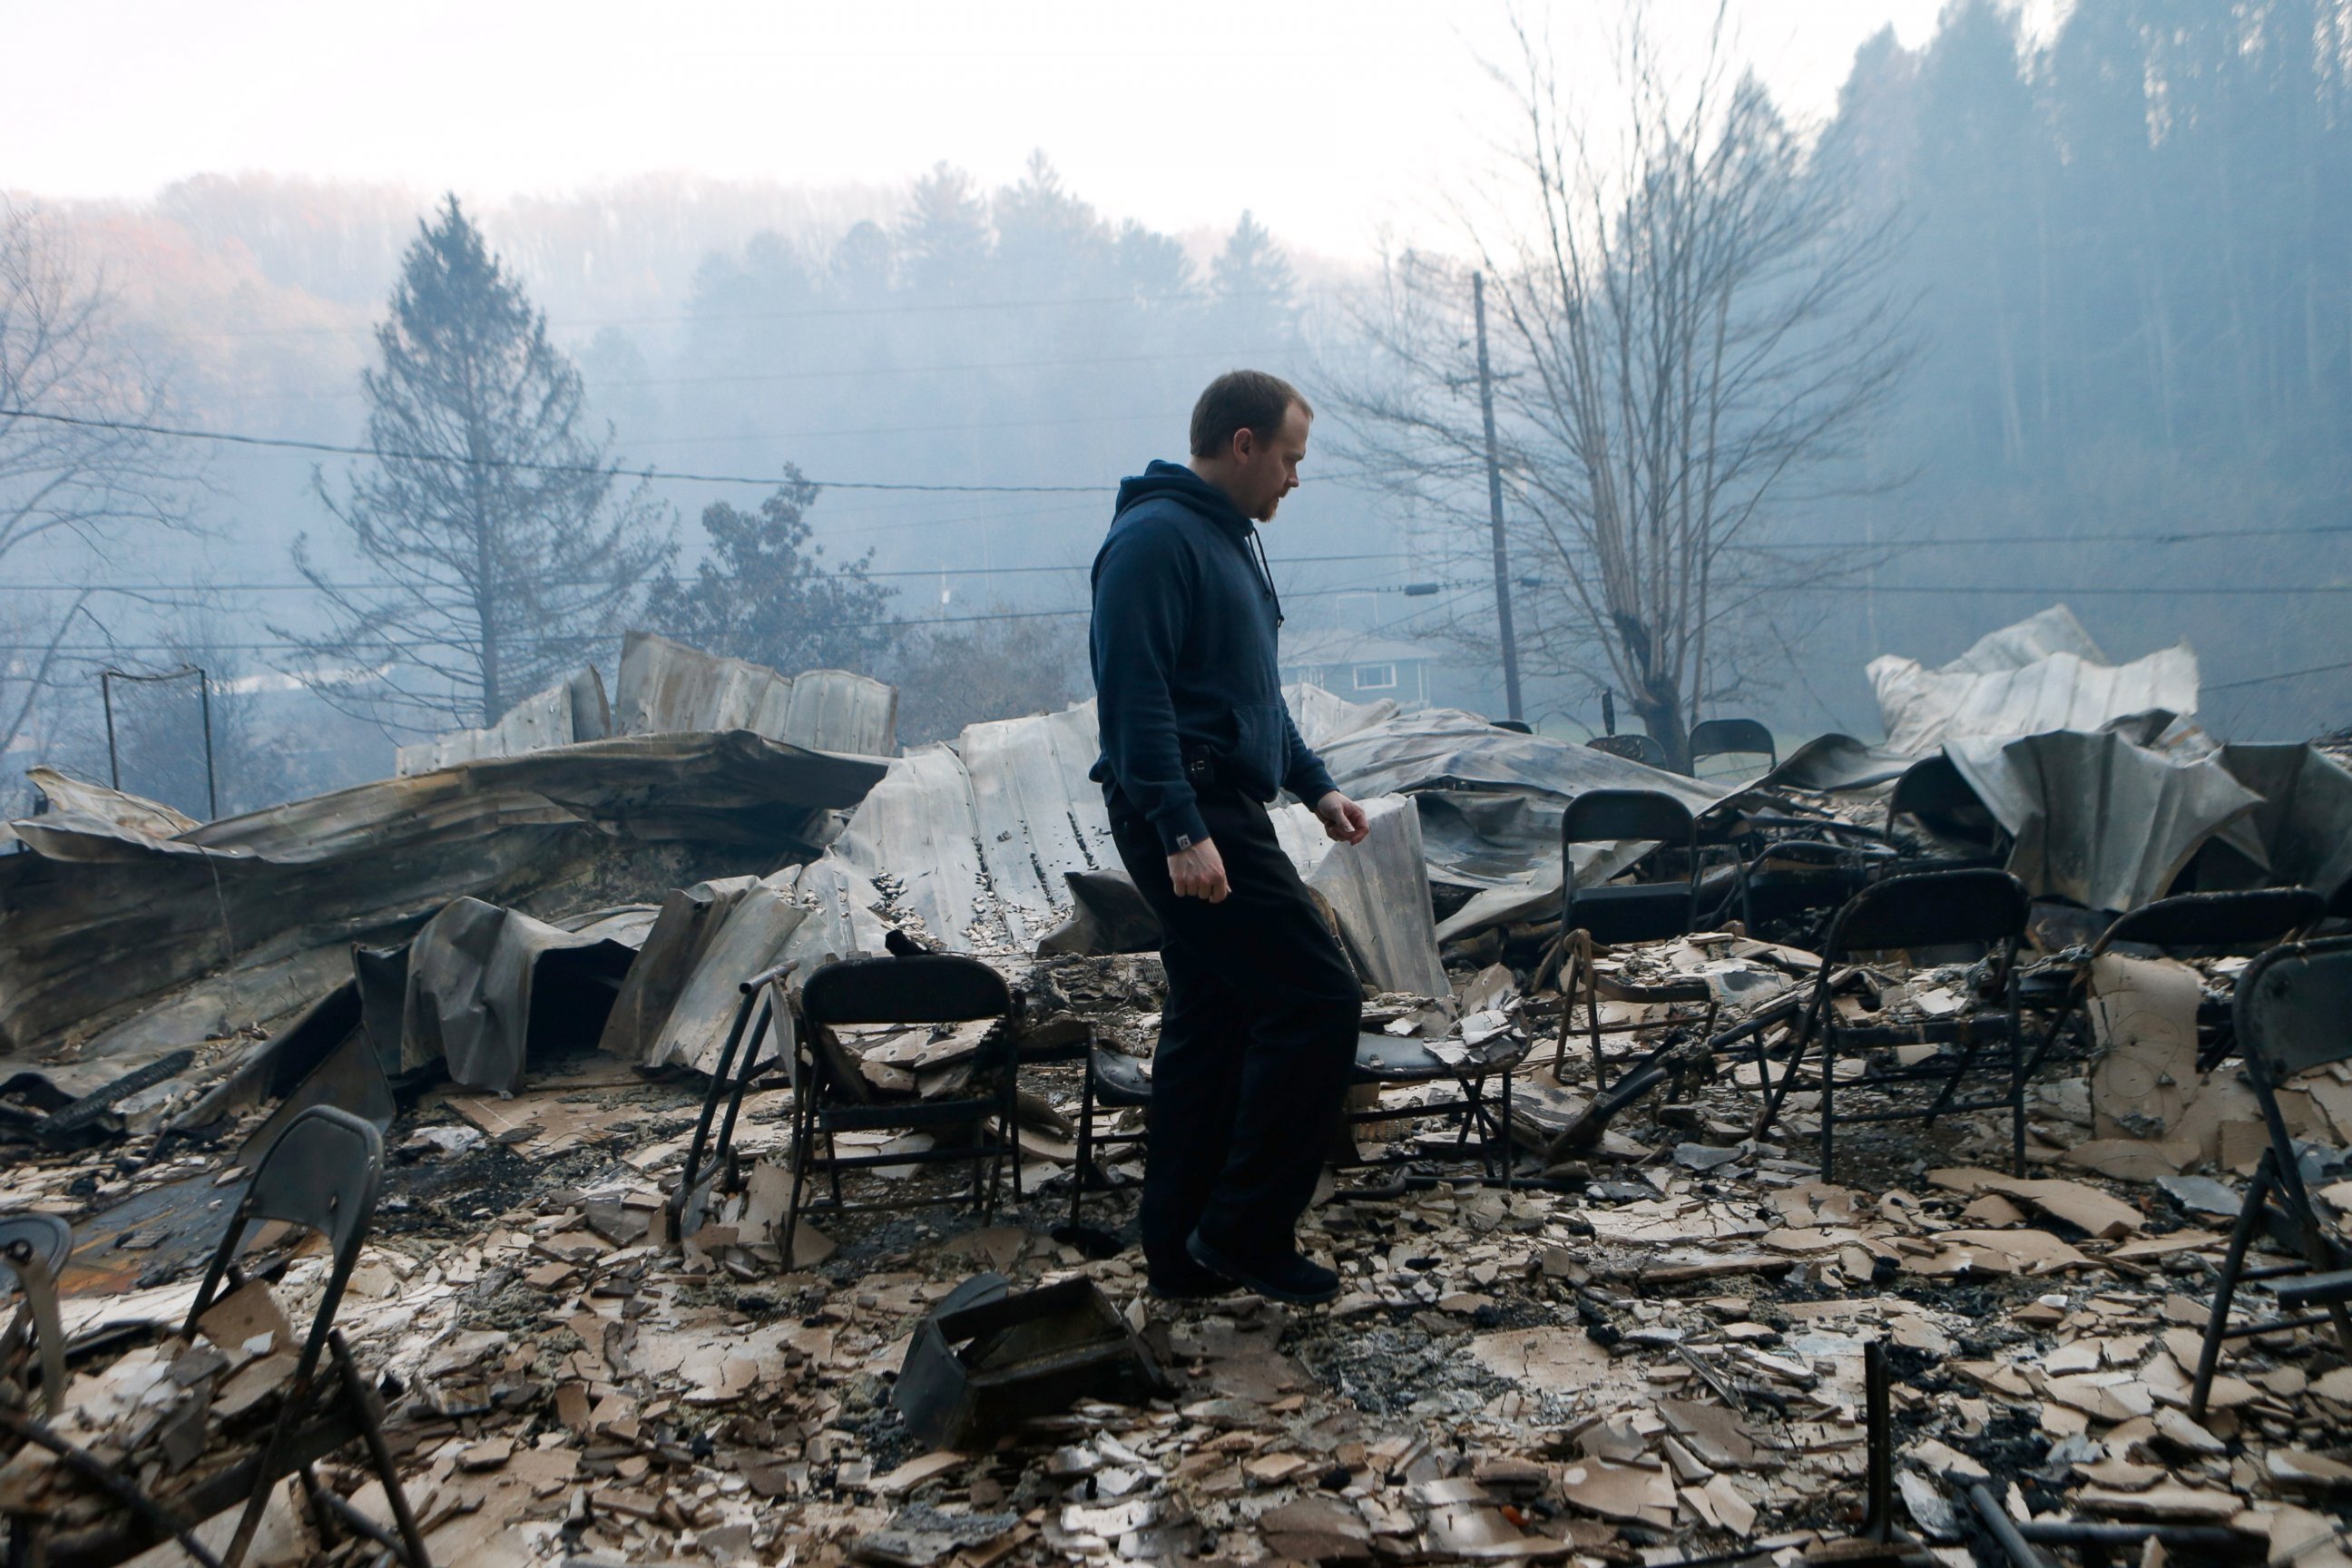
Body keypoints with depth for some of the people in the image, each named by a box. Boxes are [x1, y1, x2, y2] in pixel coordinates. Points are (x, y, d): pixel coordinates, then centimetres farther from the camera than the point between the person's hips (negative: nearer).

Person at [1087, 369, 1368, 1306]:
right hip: (1188, 817, -11)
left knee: (1209, 1026, 12)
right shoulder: (1155, 536, -12)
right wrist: (1181, 832, -26)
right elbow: (1134, 694, -21)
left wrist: (1315, 786, 23)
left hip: (1219, 814, 11)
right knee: (1317, 1000, -10)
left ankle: (1183, 1252, 20)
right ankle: (1247, 1228, 0)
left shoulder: (1230, 540, 21)